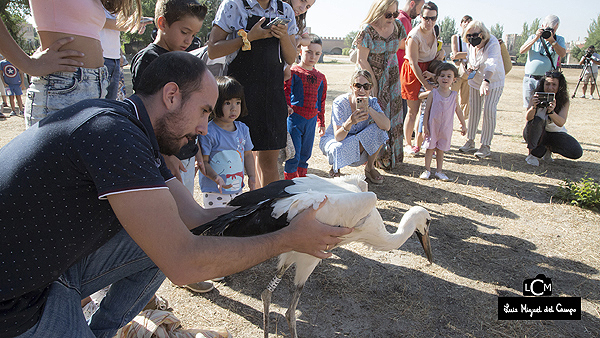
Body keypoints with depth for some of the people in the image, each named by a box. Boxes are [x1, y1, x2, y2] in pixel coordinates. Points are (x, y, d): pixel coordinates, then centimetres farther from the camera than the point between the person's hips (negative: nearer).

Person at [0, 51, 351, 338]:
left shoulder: (139, 137, 3)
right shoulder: (113, 131, -28)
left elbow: (197, 217, 2)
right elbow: (184, 263, -30)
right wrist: (288, 239, -21)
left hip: (54, 264, 8)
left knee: (165, 240, 2)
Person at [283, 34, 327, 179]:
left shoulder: (320, 77, 13)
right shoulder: (292, 72, -4)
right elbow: (285, 95, -5)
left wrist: (321, 123, 21)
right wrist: (286, 111, -12)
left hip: (311, 119, 5)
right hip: (295, 117, -5)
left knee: (305, 155, 13)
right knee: (293, 154, -6)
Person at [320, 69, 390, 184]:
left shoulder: (372, 102, -13)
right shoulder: (340, 103, -26)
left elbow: (387, 126, -28)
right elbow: (338, 137, -32)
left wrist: (368, 109, -39)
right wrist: (350, 122, -52)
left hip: (360, 144, 4)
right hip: (333, 140, -3)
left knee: (379, 129, -22)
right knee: (340, 150, -38)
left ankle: (370, 168, -3)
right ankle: (336, 166, 1)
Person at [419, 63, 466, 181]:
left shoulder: (454, 95, 0)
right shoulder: (433, 93, -6)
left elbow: (458, 111, 12)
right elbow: (427, 111, -4)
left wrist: (463, 125, 16)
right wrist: (425, 126, -7)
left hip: (446, 128, 2)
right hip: (432, 126, -1)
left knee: (440, 150, 9)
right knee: (430, 148, 5)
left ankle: (439, 171, 20)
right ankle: (427, 170, 17)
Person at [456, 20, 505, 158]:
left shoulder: (492, 43, -29)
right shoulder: (471, 44, -8)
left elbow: (491, 64, -47)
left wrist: (486, 81, -64)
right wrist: (468, 65, -11)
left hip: (493, 80, -6)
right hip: (475, 79, 6)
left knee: (489, 111, -12)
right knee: (473, 110, 6)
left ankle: (486, 146, -3)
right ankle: (470, 141, 18)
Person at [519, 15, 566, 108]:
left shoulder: (559, 40, 13)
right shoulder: (533, 37, 15)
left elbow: (562, 54, -5)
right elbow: (522, 51, -1)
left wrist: (552, 40, -12)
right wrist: (536, 38, -8)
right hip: (529, 79, 1)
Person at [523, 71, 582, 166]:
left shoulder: (564, 101, -13)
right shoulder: (537, 97, -16)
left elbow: (561, 123, -30)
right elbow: (528, 118, -30)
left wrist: (551, 112, -50)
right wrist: (533, 107, -52)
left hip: (555, 133, 2)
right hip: (535, 133, -1)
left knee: (577, 152, -19)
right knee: (537, 120, -35)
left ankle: (548, 148, 7)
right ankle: (532, 153, -18)